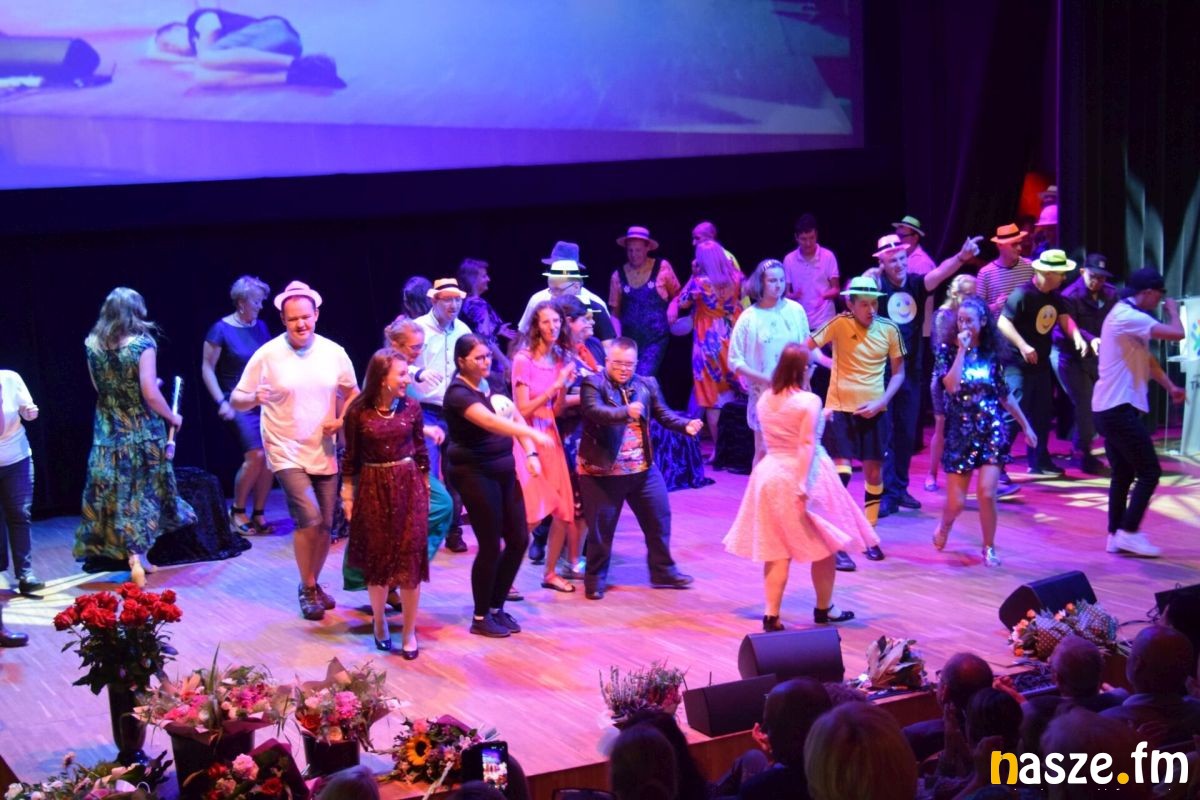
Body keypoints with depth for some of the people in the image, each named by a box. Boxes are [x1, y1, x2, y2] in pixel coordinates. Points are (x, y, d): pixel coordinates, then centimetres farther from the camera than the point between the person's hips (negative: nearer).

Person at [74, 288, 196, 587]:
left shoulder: (92, 345, 1)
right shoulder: (142, 344, -14)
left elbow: (101, 388, 12)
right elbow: (150, 394, -18)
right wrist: (171, 416, -2)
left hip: (108, 433, 4)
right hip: (143, 433, -4)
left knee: (116, 494, 11)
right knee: (143, 492, 11)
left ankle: (133, 555, 10)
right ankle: (138, 555, 14)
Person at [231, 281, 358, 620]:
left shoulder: (334, 352, -2)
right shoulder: (267, 355, -10)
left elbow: (352, 394, 12)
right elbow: (236, 400, -6)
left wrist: (340, 420, -6)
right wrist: (254, 397, -28)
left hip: (323, 452, 4)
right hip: (286, 452, -4)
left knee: (325, 525, 8)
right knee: (309, 518, -16)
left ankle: (313, 583, 31)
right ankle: (307, 589, 3)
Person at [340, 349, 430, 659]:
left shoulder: (411, 407, -2)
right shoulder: (358, 411, -8)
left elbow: (420, 450, 7)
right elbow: (350, 457, 0)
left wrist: (425, 490, 8)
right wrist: (347, 495, 0)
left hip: (408, 486, 1)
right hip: (373, 487, -1)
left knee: (410, 559, 0)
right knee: (377, 559, 9)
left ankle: (409, 632, 12)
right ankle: (379, 623, 29)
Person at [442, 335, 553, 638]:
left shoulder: (492, 384, 9)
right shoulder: (458, 393, -16)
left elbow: (513, 418, 11)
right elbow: (490, 422, -32)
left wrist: (530, 453, -5)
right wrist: (532, 433, -43)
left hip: (504, 470, 8)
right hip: (475, 474, -8)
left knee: (519, 540, 8)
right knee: (490, 546, -3)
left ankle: (496, 607, 24)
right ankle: (480, 618, 12)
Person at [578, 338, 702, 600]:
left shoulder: (647, 385, 6)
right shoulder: (593, 384, -11)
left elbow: (664, 414, 6)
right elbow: (594, 411, -29)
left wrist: (686, 425, -14)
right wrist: (626, 412, -45)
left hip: (644, 469, 5)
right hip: (603, 471, -5)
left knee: (659, 519, 13)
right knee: (601, 527, 4)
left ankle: (662, 571, 29)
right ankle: (596, 578, 20)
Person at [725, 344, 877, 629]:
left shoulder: (764, 399, 5)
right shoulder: (809, 401, -13)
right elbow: (807, 445, -19)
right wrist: (803, 487, -21)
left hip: (770, 475, 5)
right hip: (805, 476, -5)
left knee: (776, 549, 7)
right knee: (824, 545, 12)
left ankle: (772, 615, 1)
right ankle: (824, 610, 24)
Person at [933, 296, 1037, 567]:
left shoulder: (992, 354, 4)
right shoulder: (948, 352, -2)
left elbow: (1005, 394, 14)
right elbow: (952, 385, -20)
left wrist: (1026, 425, 17)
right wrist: (961, 350, -18)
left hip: (991, 431, 1)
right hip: (960, 433, -1)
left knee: (986, 492, -13)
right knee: (956, 501, 0)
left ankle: (989, 547, 7)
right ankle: (943, 528, 34)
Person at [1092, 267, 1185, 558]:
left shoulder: (1127, 316, 16)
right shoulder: (1128, 317, -18)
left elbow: (1147, 357, 24)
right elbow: (1177, 333, -24)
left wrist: (1170, 387, 14)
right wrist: (1173, 311, -3)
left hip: (1112, 409, 10)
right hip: (1119, 409, -10)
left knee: (1123, 474, 13)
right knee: (1149, 472, -6)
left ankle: (1116, 535, 16)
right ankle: (1129, 532, -3)